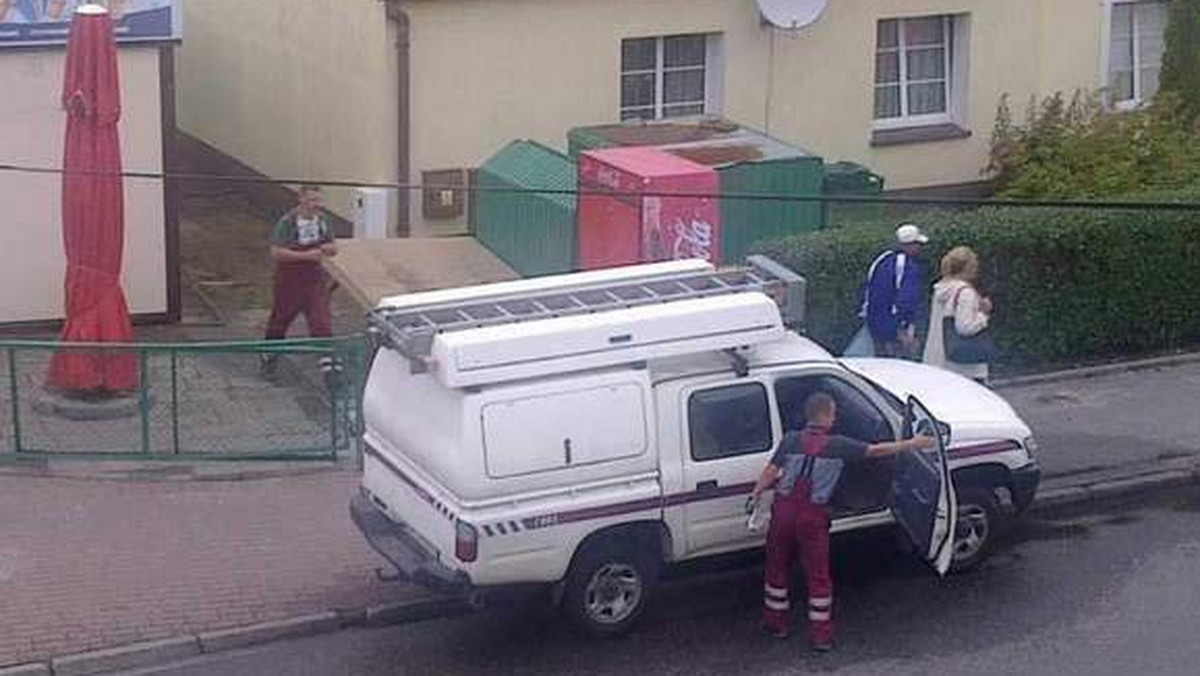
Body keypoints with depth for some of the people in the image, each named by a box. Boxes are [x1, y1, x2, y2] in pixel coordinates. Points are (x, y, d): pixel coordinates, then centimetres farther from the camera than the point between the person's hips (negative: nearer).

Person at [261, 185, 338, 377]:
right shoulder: (287, 222, -17)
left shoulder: (322, 220, 0)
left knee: (322, 322, -10)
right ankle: (268, 359, 37)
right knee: (280, 320, 15)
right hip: (289, 281, -3)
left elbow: (334, 248, 12)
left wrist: (328, 248, -13)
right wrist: (306, 255, -29)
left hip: (314, 281, 3)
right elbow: (276, 252, -24)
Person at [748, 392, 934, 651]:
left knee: (778, 568, 20)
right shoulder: (838, 446, -6)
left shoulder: (791, 441, -1)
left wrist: (756, 494, 1)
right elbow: (876, 451, -3)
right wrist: (912, 444, 5)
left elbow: (771, 471, -7)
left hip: (784, 512, 2)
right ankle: (820, 635, 11)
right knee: (818, 575, 8)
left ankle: (777, 621, 29)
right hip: (814, 518, -2)